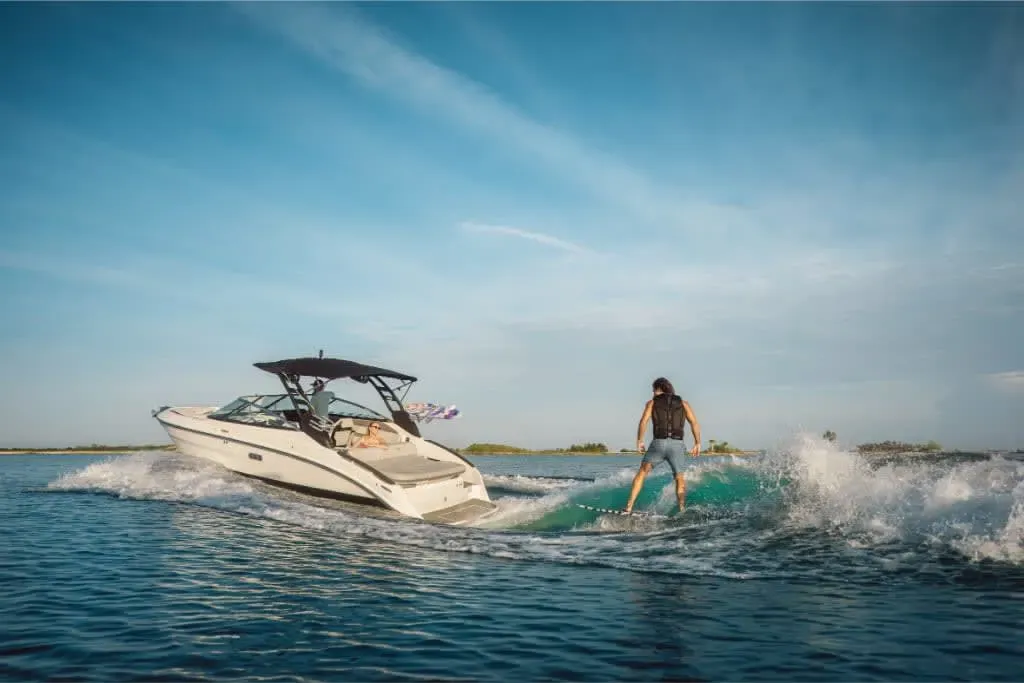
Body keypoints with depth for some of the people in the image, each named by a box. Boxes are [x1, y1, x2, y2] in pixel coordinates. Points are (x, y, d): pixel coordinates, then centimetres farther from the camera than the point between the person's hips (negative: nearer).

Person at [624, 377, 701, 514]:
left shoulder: (652, 402, 12)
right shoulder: (683, 403, 17)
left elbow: (644, 421, -4)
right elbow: (694, 423, 4)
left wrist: (639, 441, 1)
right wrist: (697, 443, 6)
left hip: (659, 443, -1)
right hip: (677, 445, 1)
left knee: (642, 473, 11)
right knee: (680, 479, 17)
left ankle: (629, 507, 3)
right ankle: (682, 511, 6)